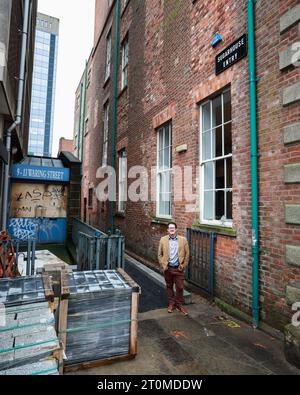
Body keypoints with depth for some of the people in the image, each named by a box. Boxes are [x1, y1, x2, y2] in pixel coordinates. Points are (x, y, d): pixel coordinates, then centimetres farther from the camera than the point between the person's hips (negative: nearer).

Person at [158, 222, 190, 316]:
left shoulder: (183, 240, -4)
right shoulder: (163, 240, -2)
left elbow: (187, 254, 0)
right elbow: (160, 254, 4)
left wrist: (183, 266, -4)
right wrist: (163, 265, -2)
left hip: (178, 269, -1)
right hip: (167, 268, 1)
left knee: (180, 287, 4)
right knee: (169, 286, 14)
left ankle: (179, 305, 24)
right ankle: (171, 304, 31)